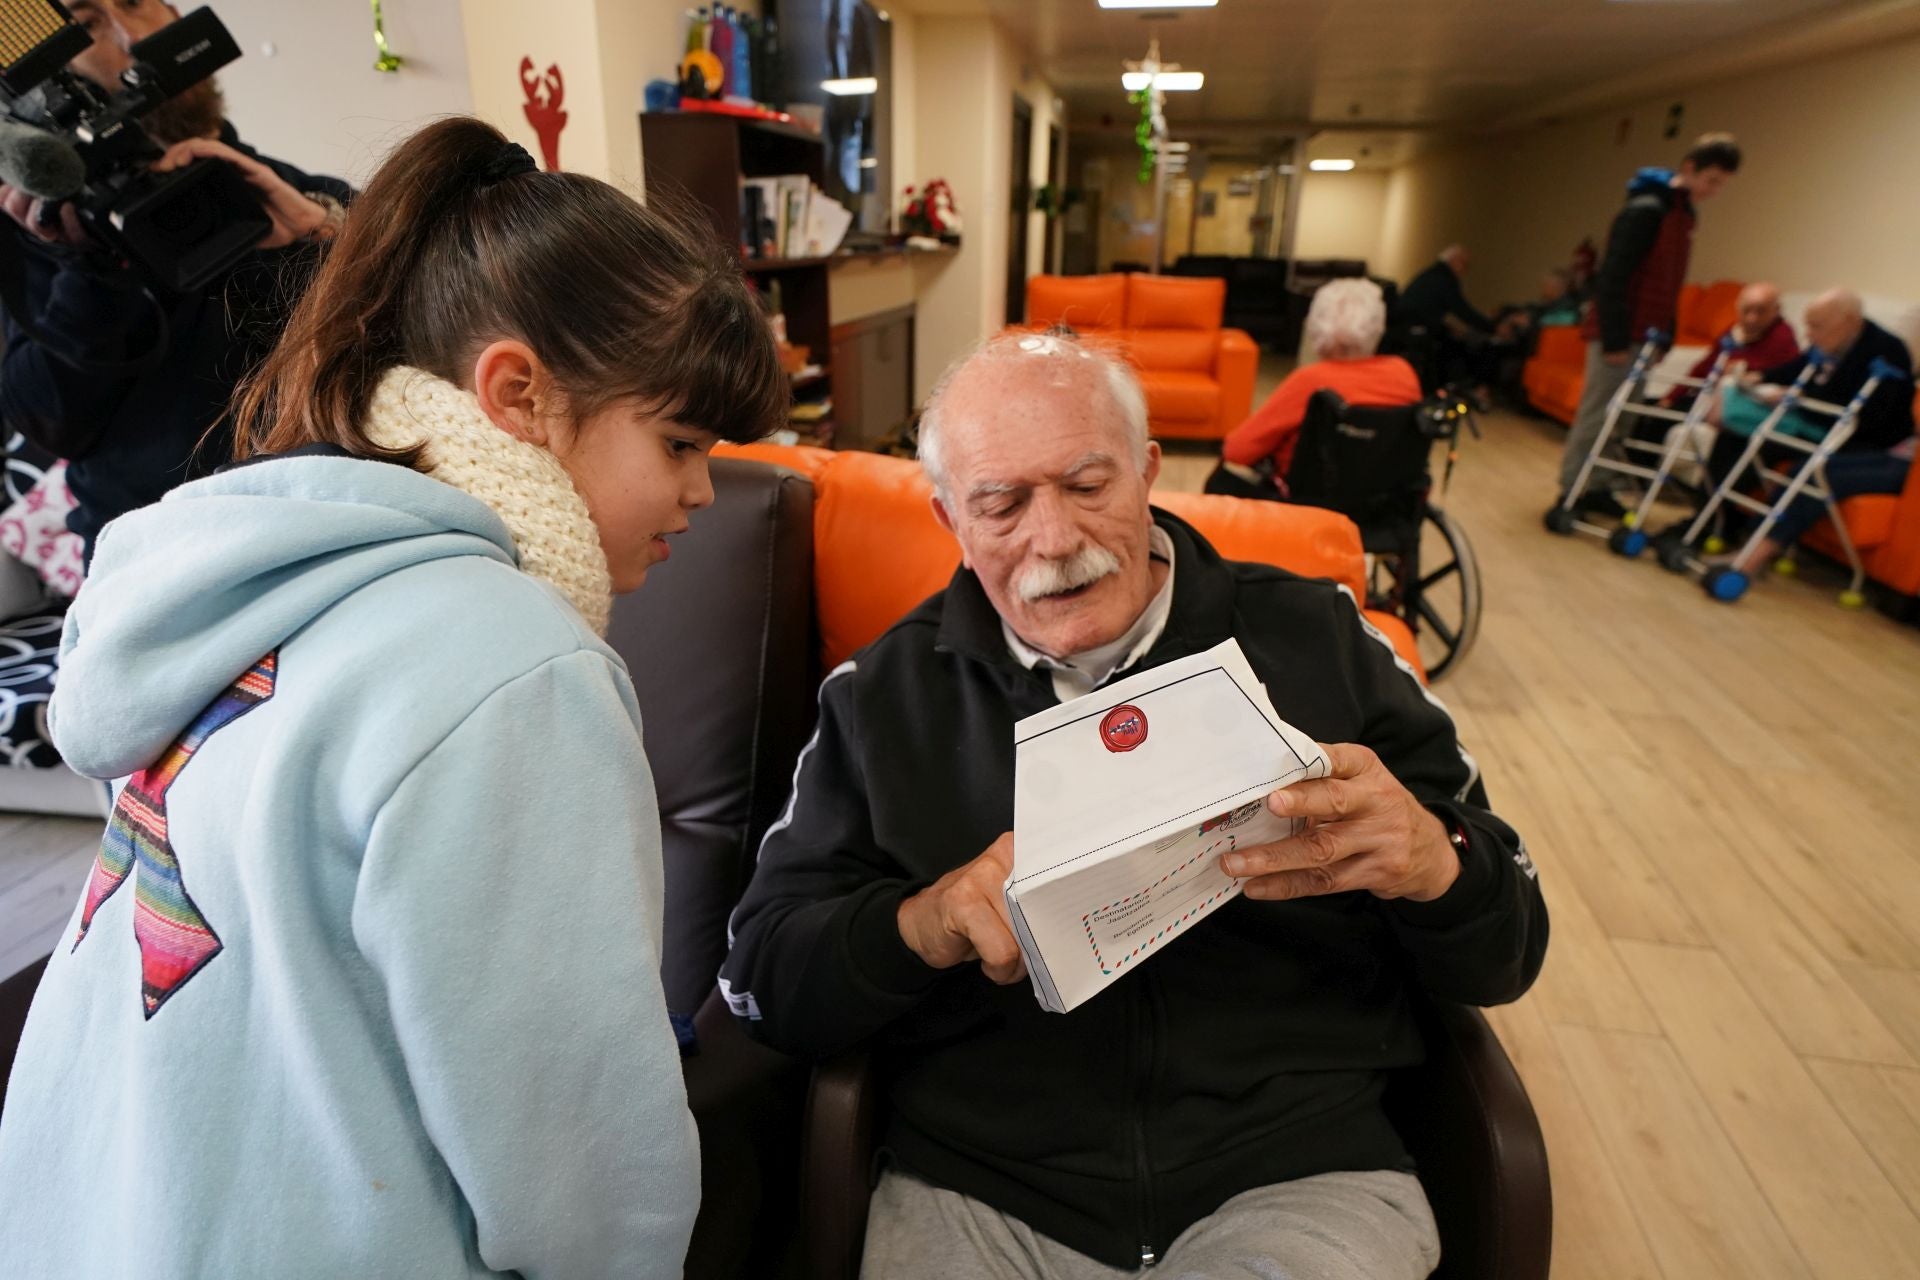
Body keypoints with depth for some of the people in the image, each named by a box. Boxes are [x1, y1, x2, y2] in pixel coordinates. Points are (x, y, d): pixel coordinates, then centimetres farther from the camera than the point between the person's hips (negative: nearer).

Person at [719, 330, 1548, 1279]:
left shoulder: (1319, 641, 2)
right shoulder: (880, 695, 4)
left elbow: (1504, 959, 5)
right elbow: (762, 981, 2)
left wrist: (1429, 864, -18)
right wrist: (927, 924, -17)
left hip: (1298, 1171, 0)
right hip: (974, 1190, 2)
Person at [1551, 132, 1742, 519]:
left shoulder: (1683, 213, 15)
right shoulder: (1645, 209, -12)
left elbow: (1668, 284, 19)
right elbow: (1612, 277, -18)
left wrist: (1665, 336, 14)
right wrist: (1615, 339, -21)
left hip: (1645, 334, 9)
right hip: (1619, 334, -9)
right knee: (1597, 414, -5)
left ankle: (1598, 488, 15)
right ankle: (1570, 494, 1)